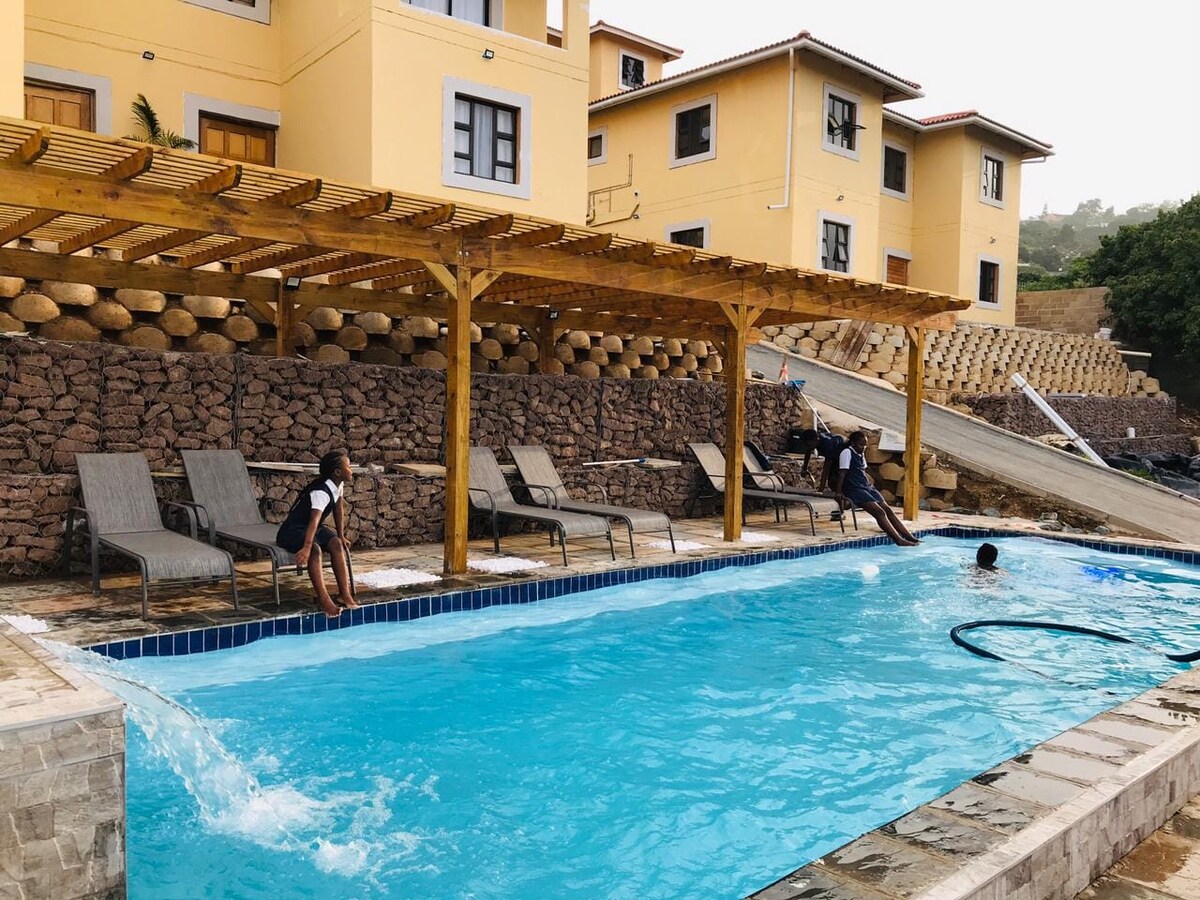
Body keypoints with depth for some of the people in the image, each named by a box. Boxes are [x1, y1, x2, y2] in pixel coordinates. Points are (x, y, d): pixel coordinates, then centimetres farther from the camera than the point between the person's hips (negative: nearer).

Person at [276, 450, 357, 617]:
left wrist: (341, 536, 8)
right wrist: (307, 547, -53)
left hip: (312, 527, 8)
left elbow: (339, 511, 10)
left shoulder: (338, 485, -2)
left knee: (336, 543, -18)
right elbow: (315, 520, -43)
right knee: (315, 549, -35)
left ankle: (344, 593, -19)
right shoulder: (321, 492, -29)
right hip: (292, 530, -8)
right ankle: (323, 598, -37)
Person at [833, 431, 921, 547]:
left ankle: (911, 538, -5)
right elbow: (842, 473, -14)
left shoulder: (861, 455, 18)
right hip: (854, 489, -9)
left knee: (888, 509, -2)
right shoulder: (847, 453, -9)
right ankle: (899, 540, -25)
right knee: (879, 512, -20)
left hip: (866, 487, 9)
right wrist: (838, 492, -19)